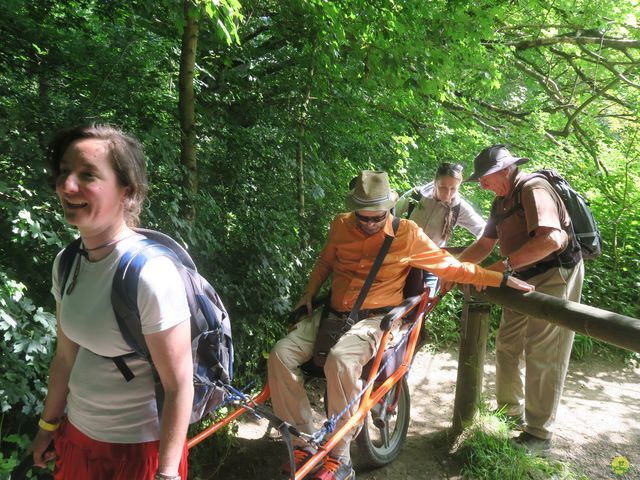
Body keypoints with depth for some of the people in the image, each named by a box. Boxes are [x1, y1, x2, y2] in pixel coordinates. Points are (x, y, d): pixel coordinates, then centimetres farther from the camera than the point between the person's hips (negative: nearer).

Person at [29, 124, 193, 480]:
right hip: (76, 436, 7)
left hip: (139, 447, -6)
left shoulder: (150, 273, -26)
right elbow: (66, 356, 8)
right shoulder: (67, 263, -4)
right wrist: (48, 427, 16)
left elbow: (179, 386, -20)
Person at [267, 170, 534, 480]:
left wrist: (501, 278, 0)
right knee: (281, 354, -17)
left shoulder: (407, 234, -5)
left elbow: (450, 267, 1)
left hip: (374, 319, -4)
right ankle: (304, 443, -4)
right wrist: (309, 293, 11)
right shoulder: (341, 225, 5)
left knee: (340, 360, -36)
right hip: (331, 314, 5)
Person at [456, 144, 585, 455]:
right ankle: (510, 412, 29)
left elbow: (551, 240, -32)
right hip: (525, 279, 9)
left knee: (541, 355, -5)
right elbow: (484, 244, 13)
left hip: (555, 276, -9)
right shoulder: (502, 201, 10)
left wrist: (503, 265, -30)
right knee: (507, 345, 12)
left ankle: (539, 436, 7)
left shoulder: (533, 188, -18)